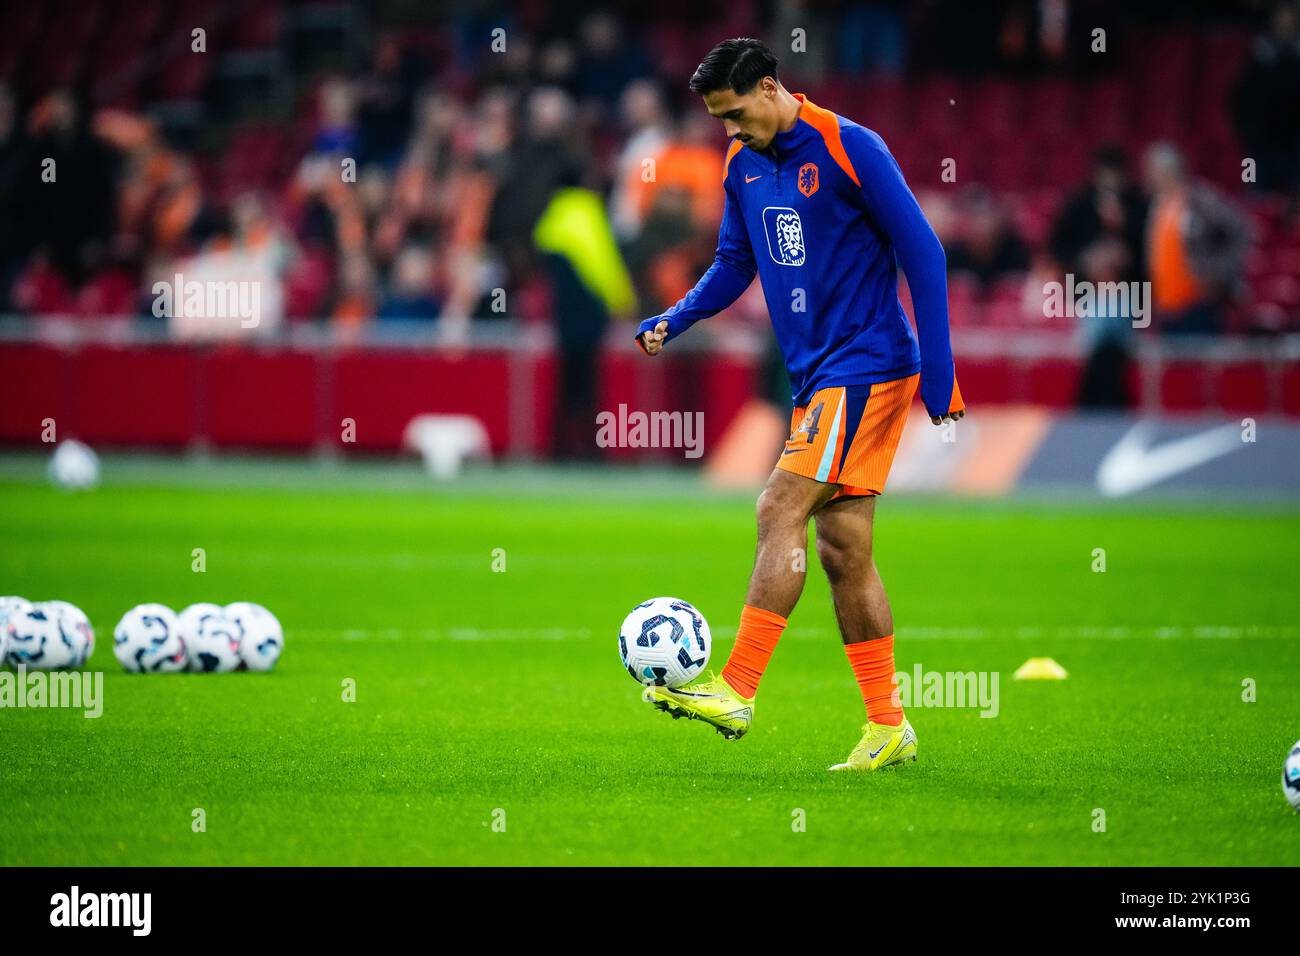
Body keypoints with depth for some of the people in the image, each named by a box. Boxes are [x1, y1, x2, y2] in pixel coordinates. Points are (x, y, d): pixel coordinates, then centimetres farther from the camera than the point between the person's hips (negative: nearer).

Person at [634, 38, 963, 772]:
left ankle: (736, 692, -17)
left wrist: (938, 371, -12)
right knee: (844, 551, 6)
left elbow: (922, 252, -10)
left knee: (782, 511, -16)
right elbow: (734, 265, 20)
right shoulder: (743, 165, 11)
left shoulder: (849, 150, -11)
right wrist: (673, 322, 1)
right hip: (817, 375, 8)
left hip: (865, 367, -8)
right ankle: (888, 727, 11)